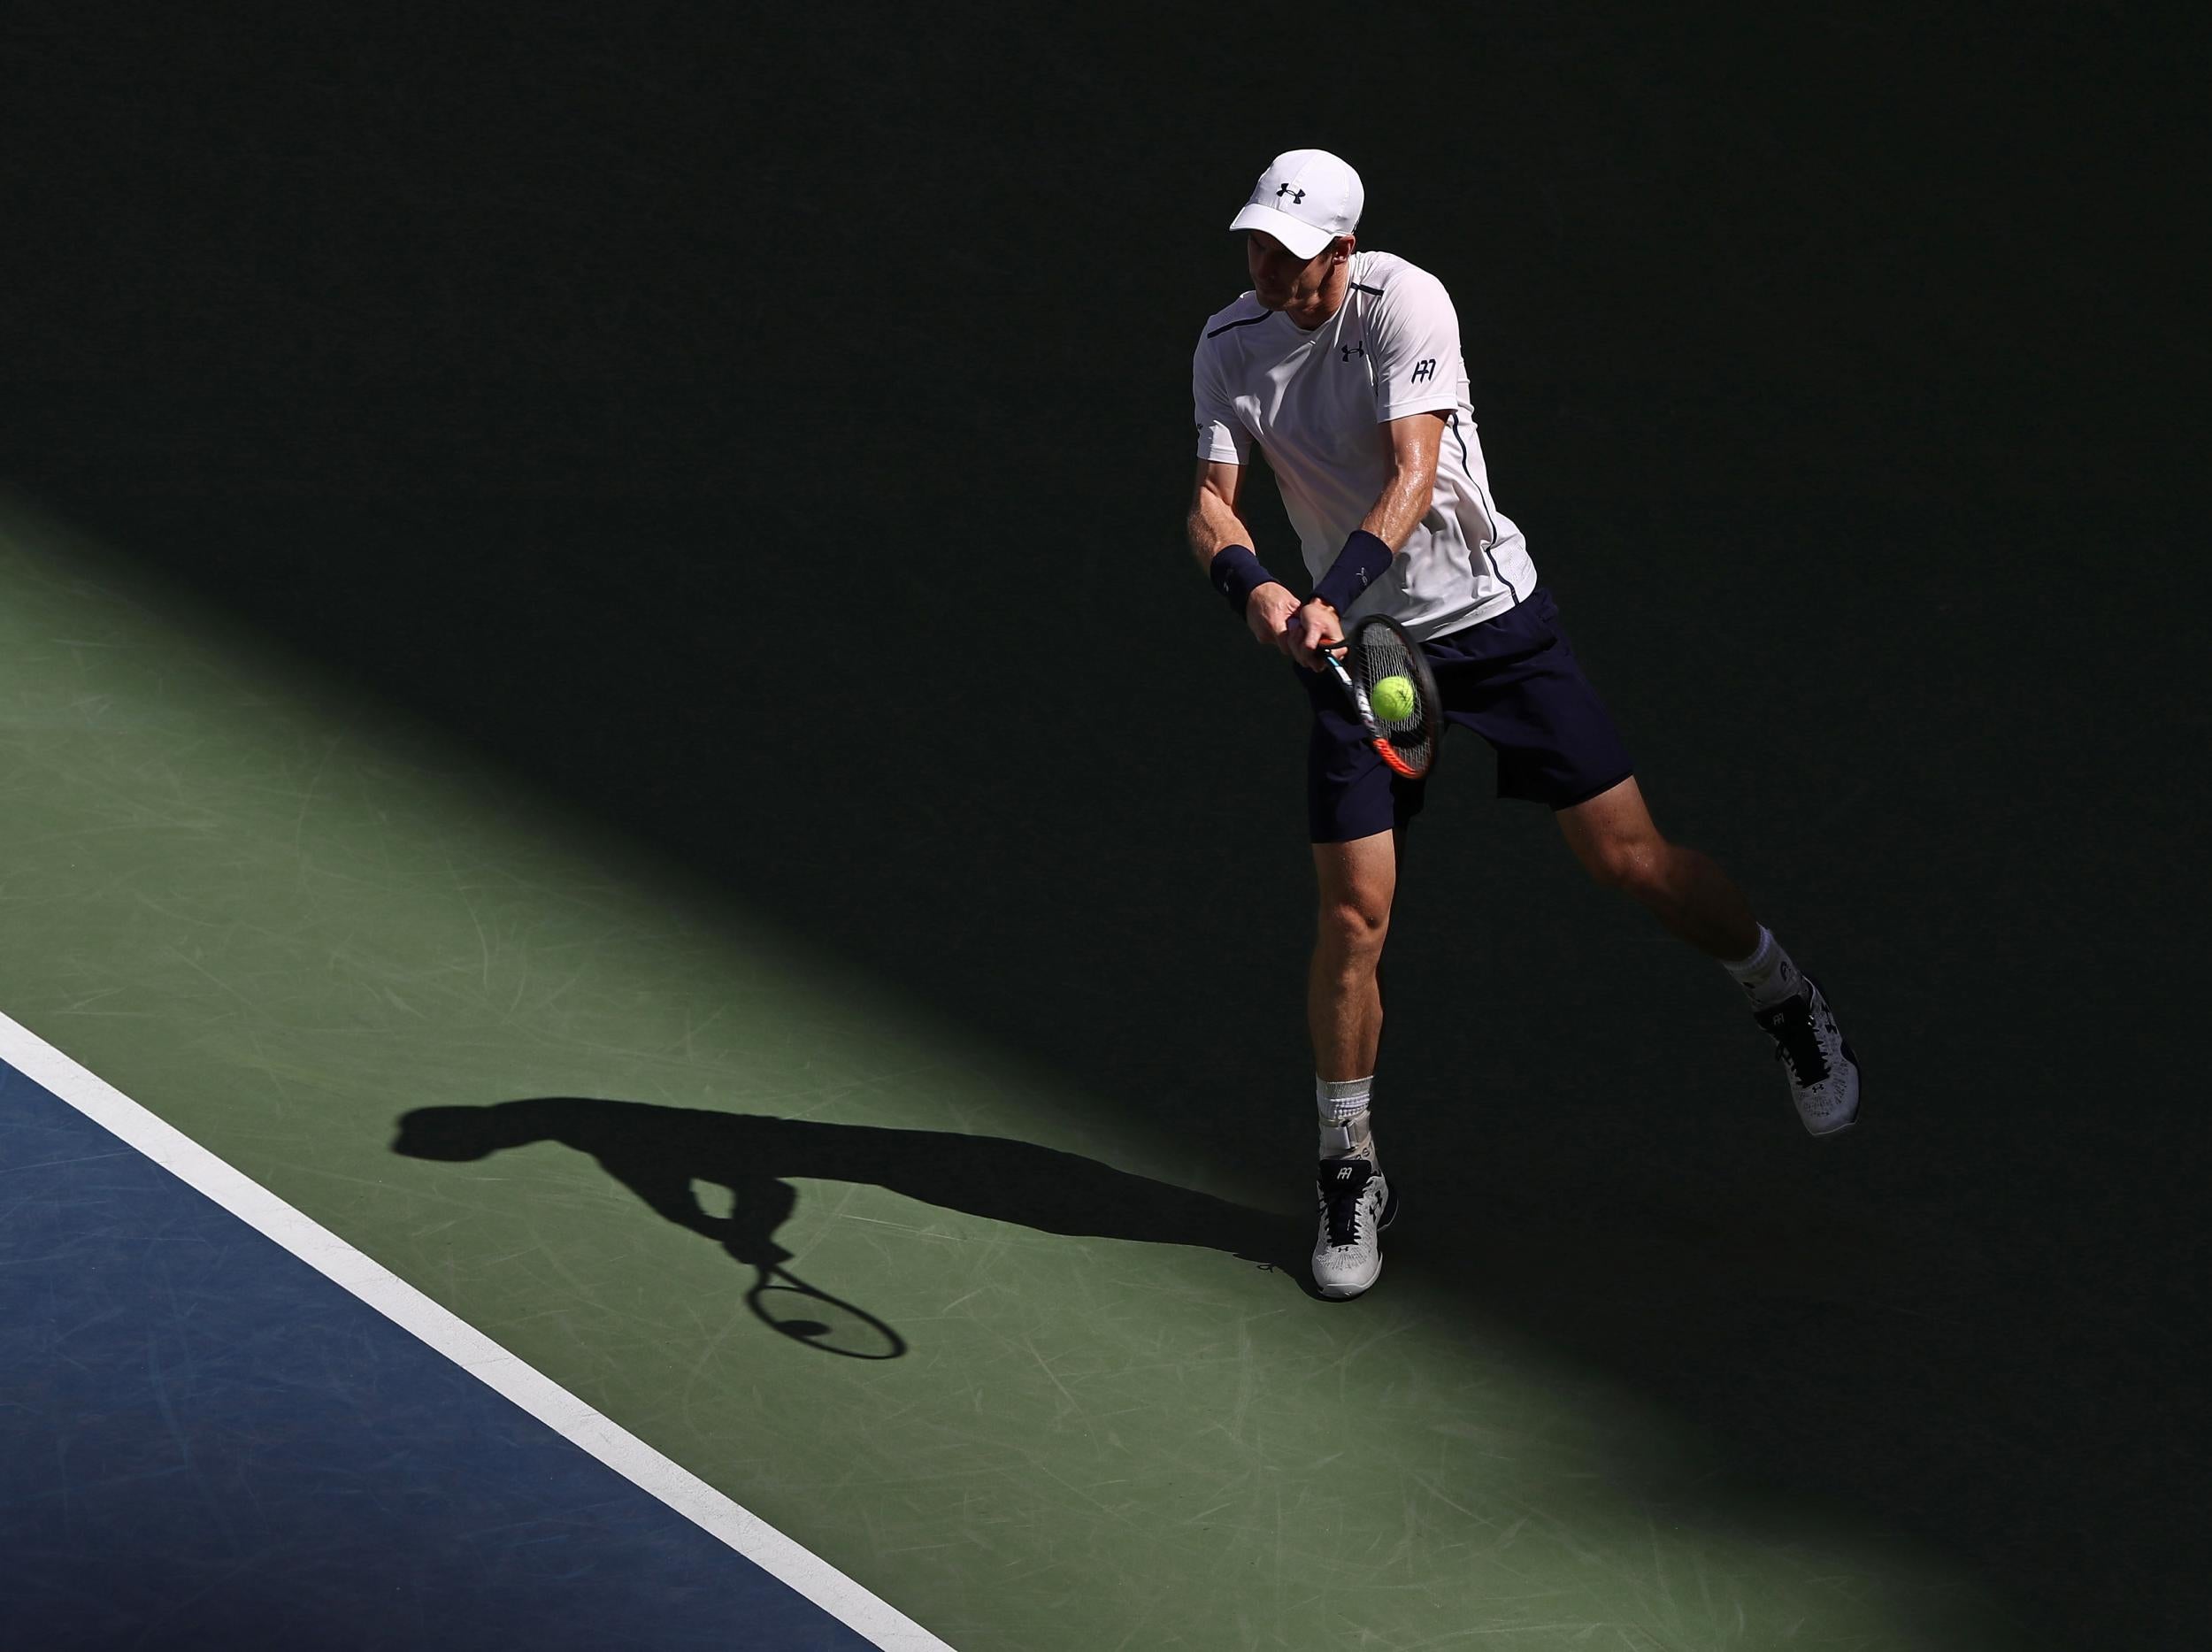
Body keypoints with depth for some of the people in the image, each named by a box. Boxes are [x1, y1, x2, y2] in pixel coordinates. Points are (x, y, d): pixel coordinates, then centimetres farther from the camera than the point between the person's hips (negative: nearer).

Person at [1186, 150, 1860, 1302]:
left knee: (1626, 853, -1)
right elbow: (1212, 502, -10)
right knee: (1352, 912, -5)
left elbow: (1415, 473, -27)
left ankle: (1786, 1002, 26)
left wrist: (1334, 591, -41)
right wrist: (1251, 583, -33)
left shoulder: (1405, 303, -18)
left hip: (1494, 619, -2)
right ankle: (1349, 1175, 12)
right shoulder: (1228, 349, -4)